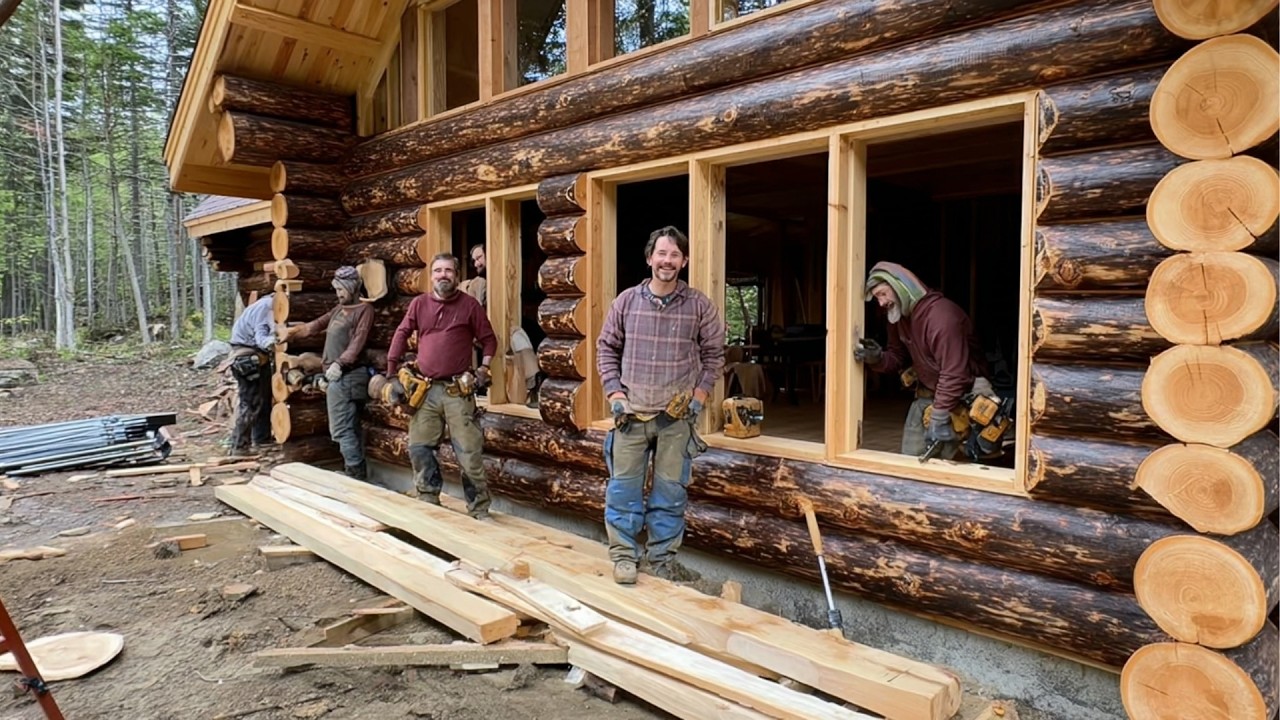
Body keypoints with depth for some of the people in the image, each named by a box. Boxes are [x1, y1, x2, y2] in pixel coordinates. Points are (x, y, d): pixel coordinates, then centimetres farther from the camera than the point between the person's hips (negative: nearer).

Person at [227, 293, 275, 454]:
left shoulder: (270, 307, 8)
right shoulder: (264, 307, -22)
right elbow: (261, 338, -34)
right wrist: (273, 341, -54)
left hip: (258, 356, 11)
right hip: (247, 358, -11)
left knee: (264, 399, 18)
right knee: (251, 403, -10)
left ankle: (263, 439, 30)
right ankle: (239, 447, -5)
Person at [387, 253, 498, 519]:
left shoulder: (469, 304, 0)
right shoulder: (419, 304, 7)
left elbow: (489, 339, 6)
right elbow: (402, 334, 12)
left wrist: (483, 368, -5)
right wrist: (392, 373, 9)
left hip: (458, 391, -3)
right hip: (425, 390, 4)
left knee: (469, 454, -2)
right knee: (419, 449, 7)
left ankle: (480, 512, 7)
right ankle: (429, 502, 24)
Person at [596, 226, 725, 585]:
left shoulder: (699, 305, -1)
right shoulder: (626, 301, 1)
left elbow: (713, 354, 7)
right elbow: (606, 348, 8)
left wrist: (699, 396, -1)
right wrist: (614, 393, 0)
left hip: (677, 417, 0)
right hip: (631, 413, 1)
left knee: (670, 490, 8)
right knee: (623, 485, 5)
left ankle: (662, 558, 24)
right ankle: (623, 554, 21)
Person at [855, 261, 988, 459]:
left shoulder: (941, 315, -29)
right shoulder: (898, 314, 0)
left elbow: (954, 373, -31)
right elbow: (899, 356, 8)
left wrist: (939, 418, -30)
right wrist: (877, 359, -15)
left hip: (963, 396, -8)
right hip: (926, 394, 8)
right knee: (910, 456, 9)